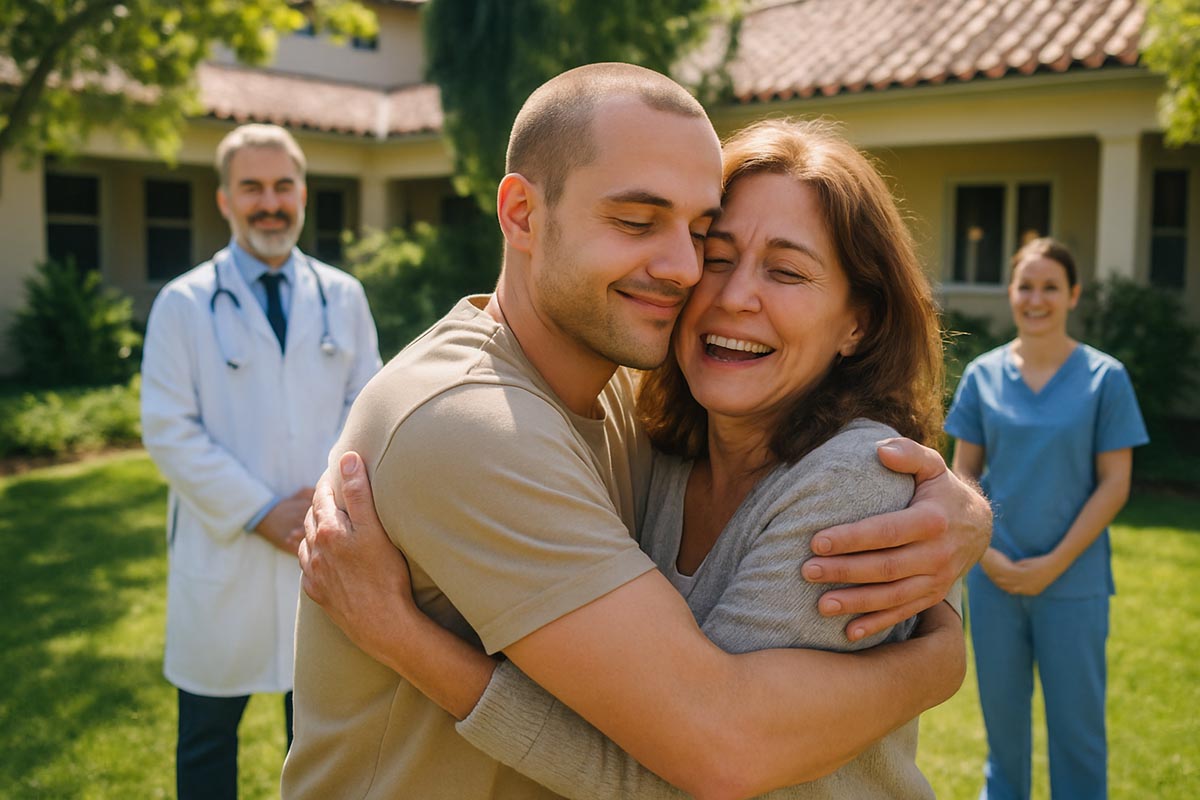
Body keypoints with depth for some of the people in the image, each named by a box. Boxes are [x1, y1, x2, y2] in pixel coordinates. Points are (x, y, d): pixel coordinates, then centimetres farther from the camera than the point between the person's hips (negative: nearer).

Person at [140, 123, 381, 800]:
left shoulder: (343, 296, 6)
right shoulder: (184, 303, -3)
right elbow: (169, 431, -8)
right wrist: (261, 513, -14)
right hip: (224, 553, -2)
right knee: (208, 738, 11)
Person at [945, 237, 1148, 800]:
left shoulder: (1105, 377, -4)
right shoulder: (983, 375, 2)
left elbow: (1114, 484, -5)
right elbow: (964, 470, 5)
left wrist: (1054, 563, -11)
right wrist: (984, 551, -8)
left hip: (1072, 580, -2)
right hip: (993, 575, 2)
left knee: (1076, 719, 6)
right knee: (1001, 709, 14)